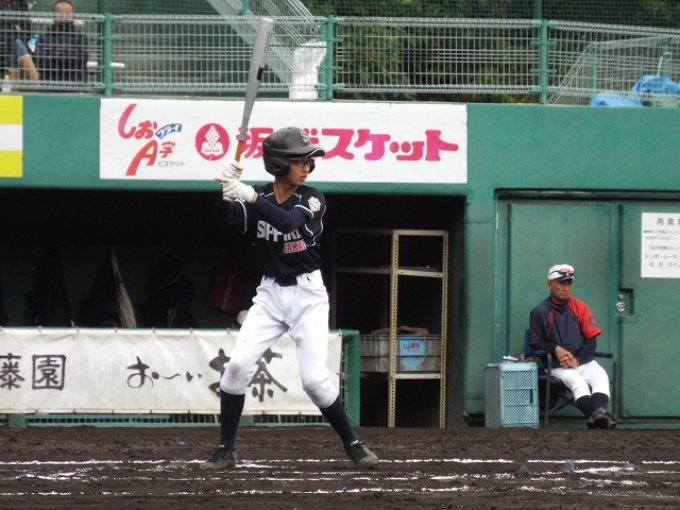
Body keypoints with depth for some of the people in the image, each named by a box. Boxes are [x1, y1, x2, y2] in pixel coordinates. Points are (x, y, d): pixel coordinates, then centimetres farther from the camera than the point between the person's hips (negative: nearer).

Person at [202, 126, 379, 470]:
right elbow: (223, 220, -18)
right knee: (237, 365, -12)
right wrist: (227, 193, -38)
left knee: (314, 378, -11)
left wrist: (250, 197, -41)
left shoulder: (312, 199, -8)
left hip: (307, 295, -2)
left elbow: (287, 221, -28)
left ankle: (353, 445, 7)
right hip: (270, 294, 2)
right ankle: (226, 450, -1)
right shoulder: (257, 201, -1)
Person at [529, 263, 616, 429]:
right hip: (559, 366, -3)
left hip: (584, 361, 3)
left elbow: (591, 339, 6)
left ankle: (599, 413, -56)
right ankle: (594, 415, -58)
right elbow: (536, 343, 2)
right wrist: (555, 349, -17)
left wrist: (577, 360, -10)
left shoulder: (580, 307, 10)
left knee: (601, 377, -29)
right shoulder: (539, 312, 3)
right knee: (578, 382, -33)